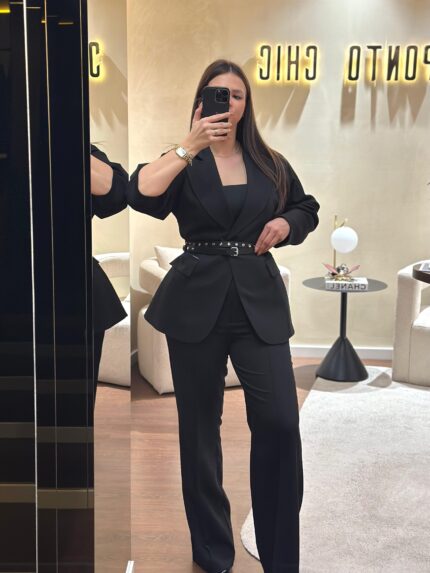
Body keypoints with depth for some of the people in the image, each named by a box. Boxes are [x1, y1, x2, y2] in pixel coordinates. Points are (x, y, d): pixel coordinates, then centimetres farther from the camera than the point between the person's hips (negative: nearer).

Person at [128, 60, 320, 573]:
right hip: (196, 301, -1)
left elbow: (307, 208, 25)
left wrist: (286, 223, 4)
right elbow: (141, 194, -17)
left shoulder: (270, 163, 11)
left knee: (280, 422, -8)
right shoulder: (185, 164, 4)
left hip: (260, 302, 1)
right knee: (199, 426, 7)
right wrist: (190, 146, -22)